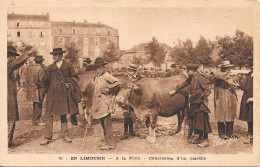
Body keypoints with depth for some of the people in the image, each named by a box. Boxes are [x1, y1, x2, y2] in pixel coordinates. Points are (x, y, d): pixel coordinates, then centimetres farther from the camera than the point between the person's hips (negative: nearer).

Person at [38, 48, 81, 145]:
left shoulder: (68, 66, 5)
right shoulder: (51, 67, 8)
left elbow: (73, 78, 10)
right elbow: (45, 80, 8)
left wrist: (69, 84, -5)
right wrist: (37, 85, -4)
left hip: (64, 93, -1)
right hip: (52, 94, 1)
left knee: (63, 114, 7)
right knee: (49, 114, -4)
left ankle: (65, 135, 17)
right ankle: (47, 137, 1)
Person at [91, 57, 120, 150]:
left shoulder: (106, 76, -11)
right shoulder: (96, 77, 15)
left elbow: (117, 83, -23)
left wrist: (107, 89, -18)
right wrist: (93, 104, 17)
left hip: (105, 103, -9)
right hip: (98, 103, 9)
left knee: (107, 123, -6)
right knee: (102, 122, 14)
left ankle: (110, 143, 0)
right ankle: (106, 140, 25)